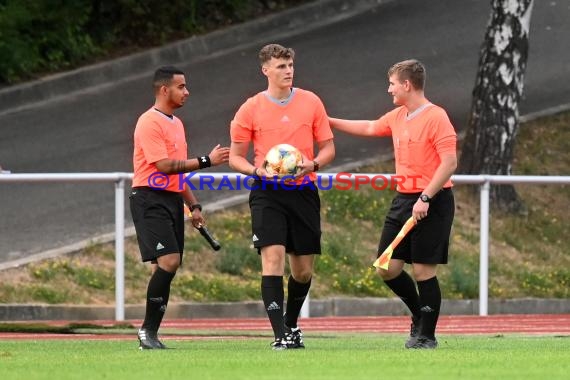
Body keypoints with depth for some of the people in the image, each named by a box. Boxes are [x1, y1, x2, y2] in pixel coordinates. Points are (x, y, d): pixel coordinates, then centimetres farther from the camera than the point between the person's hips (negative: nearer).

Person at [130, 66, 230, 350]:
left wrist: (193, 205, 21)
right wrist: (206, 161, -16)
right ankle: (148, 331, -12)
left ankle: (150, 335, 7)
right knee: (168, 262, -19)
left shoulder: (176, 123, 20)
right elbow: (164, 165, -19)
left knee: (166, 267, 4)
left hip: (173, 200, 9)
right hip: (150, 200, -9)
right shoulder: (150, 123, -11)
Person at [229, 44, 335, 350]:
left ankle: (291, 324, 32)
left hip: (304, 192, 2)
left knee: (303, 269, 8)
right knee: (272, 257, -17)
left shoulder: (311, 102, 5)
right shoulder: (250, 109, 0)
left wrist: (312, 164, -13)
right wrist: (257, 171, -15)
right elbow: (235, 157, 5)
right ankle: (280, 335, -18)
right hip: (267, 194, -2)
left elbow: (328, 148, 9)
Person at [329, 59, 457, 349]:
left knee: (423, 270, -5)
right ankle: (419, 315, 27)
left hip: (432, 203, -8)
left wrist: (425, 198, -23)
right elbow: (369, 128, 31)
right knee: (387, 268, 6)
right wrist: (329, 121, 32)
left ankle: (427, 335, 6)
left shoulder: (436, 117, -14)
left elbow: (449, 163, -19)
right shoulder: (397, 117, 12)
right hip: (403, 200, 8)